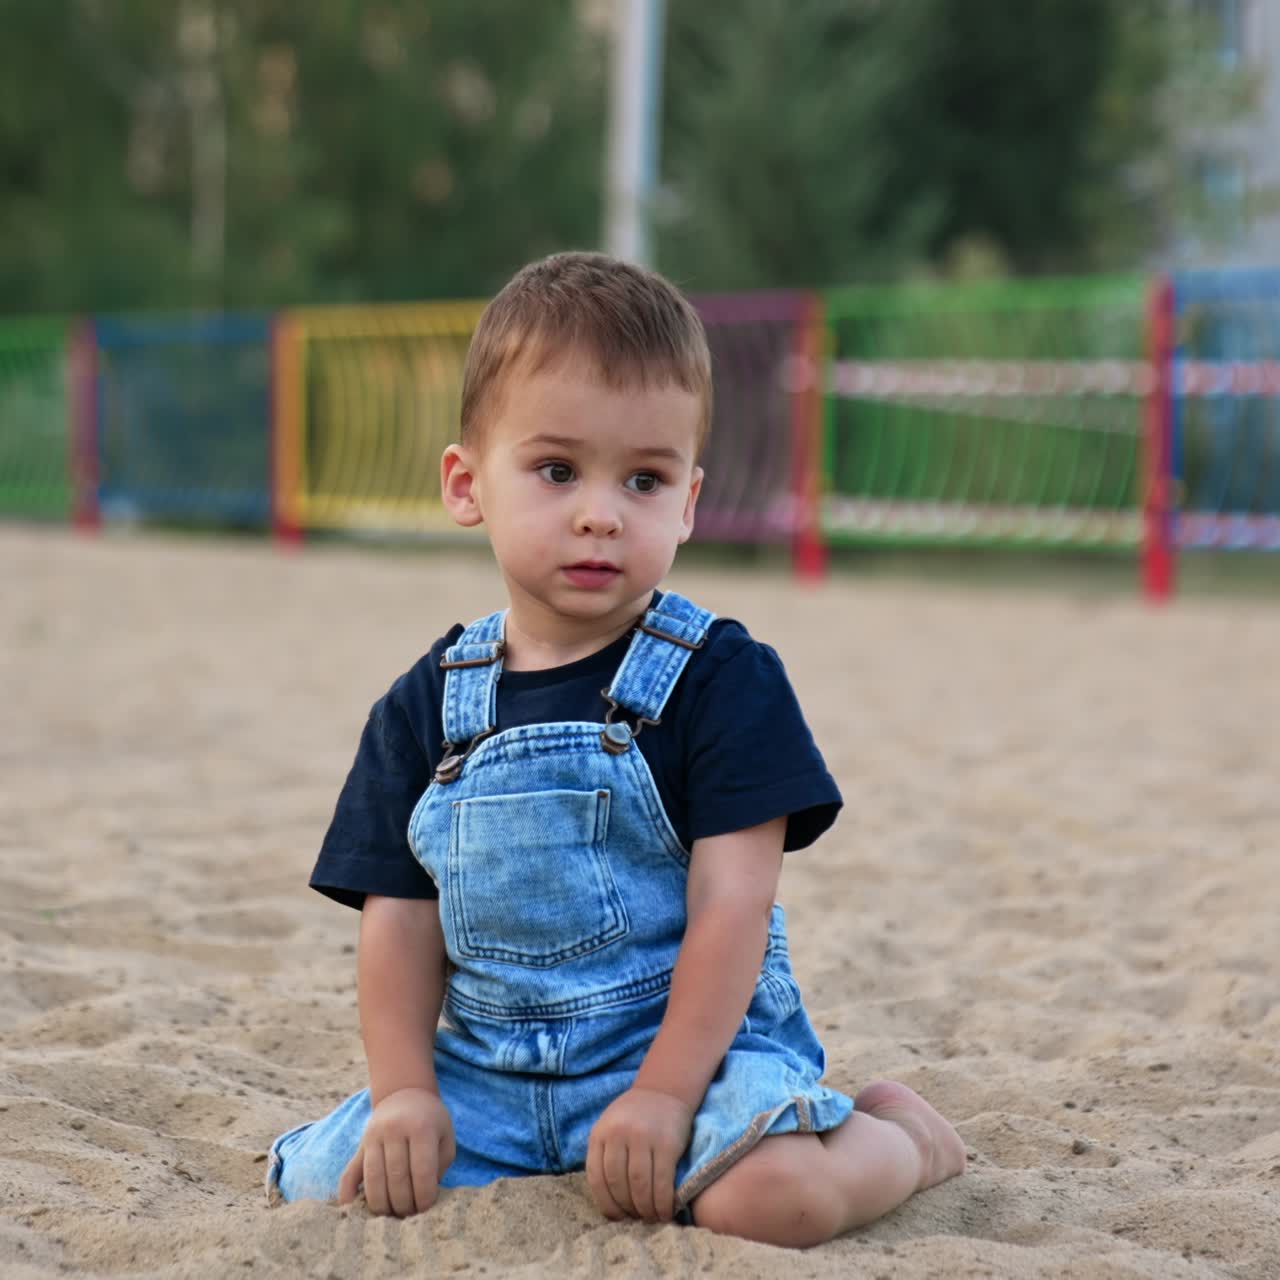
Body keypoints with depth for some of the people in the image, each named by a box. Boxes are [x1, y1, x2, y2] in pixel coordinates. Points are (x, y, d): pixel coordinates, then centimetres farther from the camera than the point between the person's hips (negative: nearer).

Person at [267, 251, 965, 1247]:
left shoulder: (722, 680, -7)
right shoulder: (428, 706, 4)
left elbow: (731, 904, -13)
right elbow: (401, 915, 4)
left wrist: (662, 1094, -21)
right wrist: (404, 1091, -9)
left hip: (687, 1040, -4)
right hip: (489, 1064, 4)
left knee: (777, 1196, -31)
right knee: (320, 1186, -13)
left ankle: (899, 1133, 6)